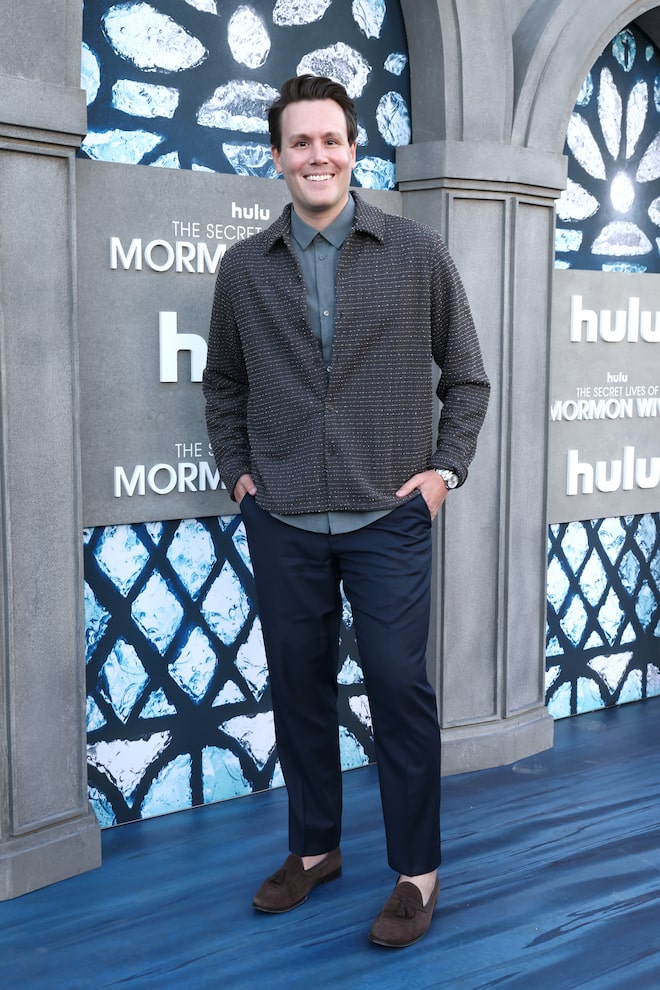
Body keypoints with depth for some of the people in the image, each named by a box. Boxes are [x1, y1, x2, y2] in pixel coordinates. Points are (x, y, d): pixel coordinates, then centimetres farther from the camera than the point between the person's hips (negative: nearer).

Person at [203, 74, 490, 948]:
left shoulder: (419, 254, 1)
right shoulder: (244, 268, 6)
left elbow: (466, 376, 7)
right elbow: (223, 381, 17)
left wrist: (446, 467, -2)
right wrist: (235, 469, 7)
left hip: (388, 516, -2)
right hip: (282, 519, 3)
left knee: (401, 688, -1)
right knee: (298, 686, 11)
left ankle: (417, 873, 15)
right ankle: (314, 848, 29)